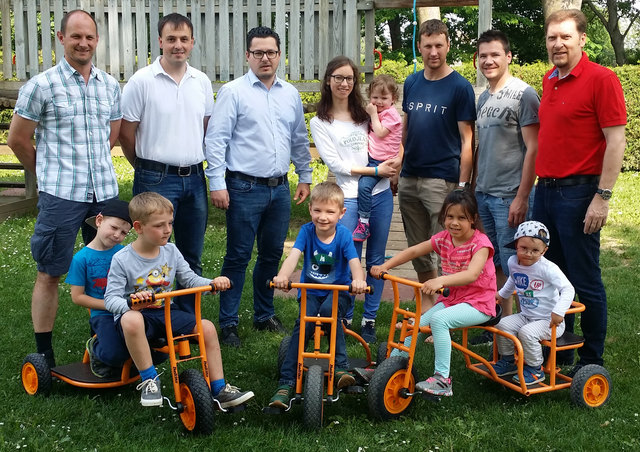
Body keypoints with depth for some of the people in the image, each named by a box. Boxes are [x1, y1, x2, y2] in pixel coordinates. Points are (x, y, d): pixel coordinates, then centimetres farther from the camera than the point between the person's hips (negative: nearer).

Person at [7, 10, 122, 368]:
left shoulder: (110, 85, 9)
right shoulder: (41, 85, -5)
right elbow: (18, 140, 0)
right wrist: (50, 173, 11)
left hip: (105, 191, 5)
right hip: (60, 195, -4)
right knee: (50, 273, 2)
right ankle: (44, 354, 13)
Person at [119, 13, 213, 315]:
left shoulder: (202, 82, 7)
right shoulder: (142, 81, -8)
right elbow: (126, 133, -4)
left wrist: (194, 163, 12)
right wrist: (147, 168, 5)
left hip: (194, 179, 5)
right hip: (156, 180, -5)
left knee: (192, 256, 13)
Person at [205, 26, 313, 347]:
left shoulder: (291, 94, 12)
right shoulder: (233, 92, -4)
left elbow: (299, 140, 20)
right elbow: (216, 139, -8)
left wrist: (305, 177, 18)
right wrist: (216, 182, -14)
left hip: (280, 189, 5)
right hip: (245, 188, -5)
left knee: (272, 255, 14)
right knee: (238, 257, -1)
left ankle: (264, 315, 29)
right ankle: (228, 323, 9)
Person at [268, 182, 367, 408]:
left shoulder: (343, 235, -10)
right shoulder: (306, 231, -8)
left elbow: (354, 262, -24)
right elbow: (294, 255, -23)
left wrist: (358, 280, -48)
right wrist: (283, 276, -45)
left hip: (338, 291, -1)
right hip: (310, 291, 1)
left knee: (328, 310, -34)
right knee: (303, 326, -23)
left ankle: (341, 366, -23)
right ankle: (286, 383, -20)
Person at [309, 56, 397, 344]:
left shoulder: (365, 113, 13)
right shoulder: (320, 122, 2)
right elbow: (336, 163, -6)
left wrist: (392, 166, 2)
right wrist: (376, 170, -11)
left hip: (380, 194, 4)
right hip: (349, 198, -4)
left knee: (376, 260, 7)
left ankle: (370, 319, 18)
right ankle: (344, 317, 11)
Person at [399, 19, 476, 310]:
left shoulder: (460, 87, -4)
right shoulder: (412, 83, 11)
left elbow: (466, 139, -6)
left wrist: (462, 185, -12)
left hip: (442, 180, -5)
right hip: (409, 178, 6)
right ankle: (426, 307, 24)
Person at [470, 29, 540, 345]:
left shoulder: (523, 94, -9)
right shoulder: (484, 98, 14)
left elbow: (533, 149, -13)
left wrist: (521, 198, -17)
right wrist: (472, 189, 19)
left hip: (510, 197, -7)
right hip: (484, 195, 8)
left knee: (513, 267, -4)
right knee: (494, 265, 13)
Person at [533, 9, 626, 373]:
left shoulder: (601, 79, -9)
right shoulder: (549, 81, 13)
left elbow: (616, 141, -13)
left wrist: (602, 197, -17)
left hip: (578, 193, -7)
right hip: (546, 191, 8)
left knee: (585, 281, 1)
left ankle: (592, 364, 14)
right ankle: (558, 355, 27)